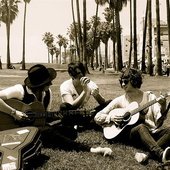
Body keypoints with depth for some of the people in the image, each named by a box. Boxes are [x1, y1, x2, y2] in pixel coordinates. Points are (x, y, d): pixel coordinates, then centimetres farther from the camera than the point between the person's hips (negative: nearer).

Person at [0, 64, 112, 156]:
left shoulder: (47, 93, 3)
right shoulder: (20, 90, -17)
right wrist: (14, 112, -29)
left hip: (38, 125, 7)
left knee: (71, 132, -9)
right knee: (49, 132, -35)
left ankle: (39, 143, -23)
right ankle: (90, 150, -34)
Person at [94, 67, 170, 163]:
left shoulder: (149, 97, 9)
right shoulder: (120, 100, 9)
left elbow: (158, 122, -1)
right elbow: (97, 117, 10)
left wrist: (162, 108, -18)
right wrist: (111, 117, -7)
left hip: (151, 133, 2)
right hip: (130, 133, -1)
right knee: (141, 127, -34)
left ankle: (150, 154, -43)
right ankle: (160, 154, -53)